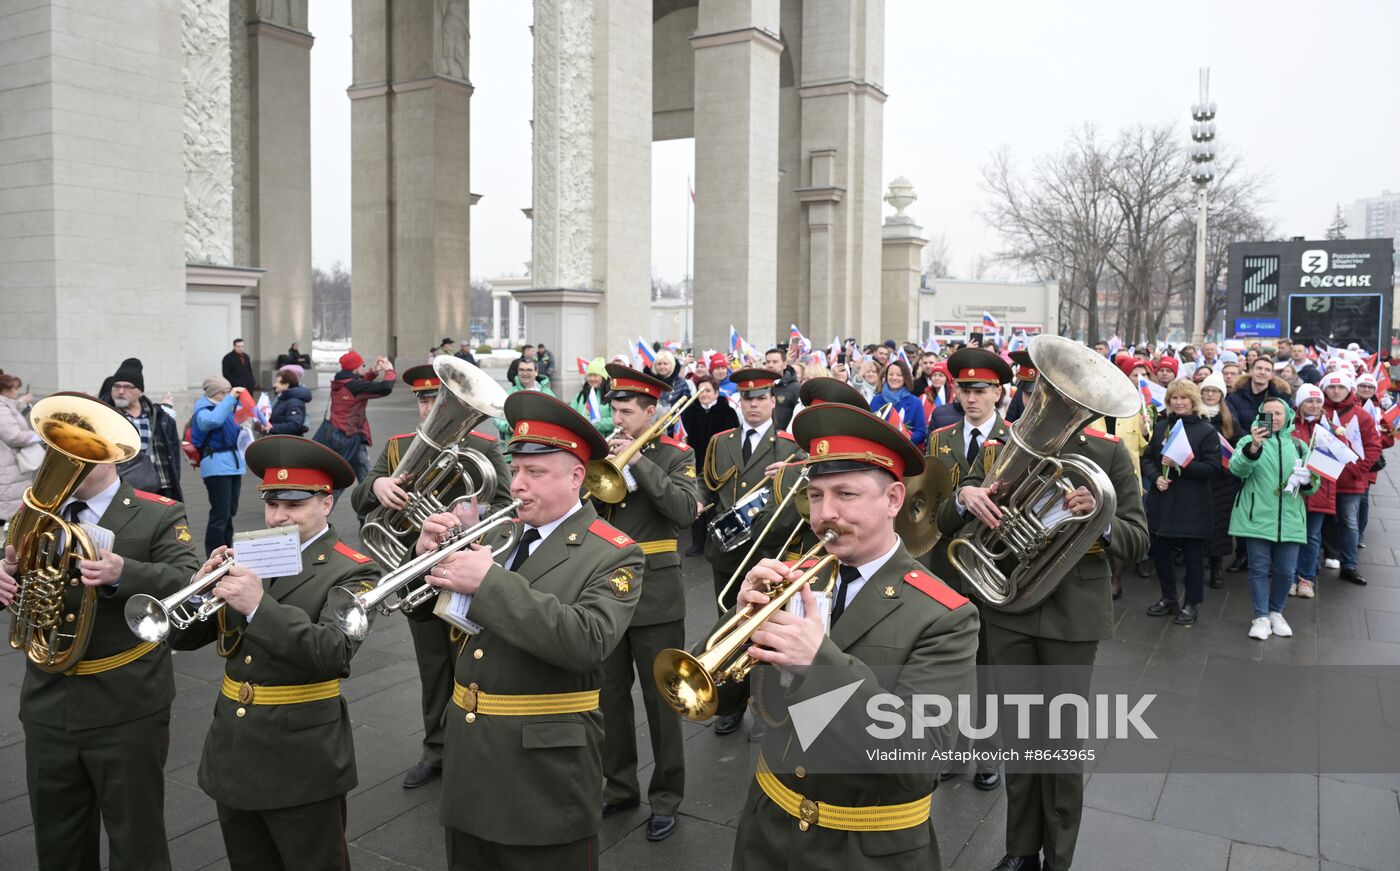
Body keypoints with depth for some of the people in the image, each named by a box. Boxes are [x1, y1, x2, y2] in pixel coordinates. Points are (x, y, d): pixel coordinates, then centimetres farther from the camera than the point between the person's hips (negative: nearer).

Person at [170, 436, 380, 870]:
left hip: (300, 765, -6)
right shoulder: (247, 558, 7)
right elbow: (182, 638, 4)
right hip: (233, 757, 6)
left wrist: (259, 606, -33)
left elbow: (334, 654, -26)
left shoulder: (351, 571, -11)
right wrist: (203, 587, -15)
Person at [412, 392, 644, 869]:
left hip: (543, 769, -6)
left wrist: (491, 582, -29)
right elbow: (459, 621, 12)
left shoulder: (613, 554, -12)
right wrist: (434, 556, -7)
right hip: (468, 759, 6)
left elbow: (588, 641, -28)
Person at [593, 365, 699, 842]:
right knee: (609, 695, 14)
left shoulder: (676, 456, -2)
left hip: (655, 596, -4)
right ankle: (619, 785, 31)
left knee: (661, 699, 5)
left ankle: (665, 797, 20)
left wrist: (639, 462, -21)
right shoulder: (602, 453, 8)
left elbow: (685, 509, -19)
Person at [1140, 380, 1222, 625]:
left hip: (1192, 505, -4)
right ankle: (1169, 598, 29)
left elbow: (1213, 468, -10)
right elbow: (1147, 459, 10)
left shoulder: (1206, 431, -4)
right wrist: (1156, 477, -9)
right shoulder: (1161, 426, 9)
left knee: (1193, 555, 6)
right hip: (1161, 502, 4)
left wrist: (1180, 465, -20)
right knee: (1160, 551, 11)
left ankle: (1191, 604, 20)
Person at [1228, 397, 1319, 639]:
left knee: (1286, 571, 6)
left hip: (1289, 519, 3)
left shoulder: (1298, 446, 13)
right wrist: (1253, 448, -37)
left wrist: (1307, 480, -7)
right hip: (1257, 517, -3)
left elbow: (1314, 483, 18)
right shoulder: (1249, 441, 2)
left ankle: (1276, 612, 27)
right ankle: (1261, 617, 12)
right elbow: (1237, 468, -18)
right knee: (1259, 568, 0)